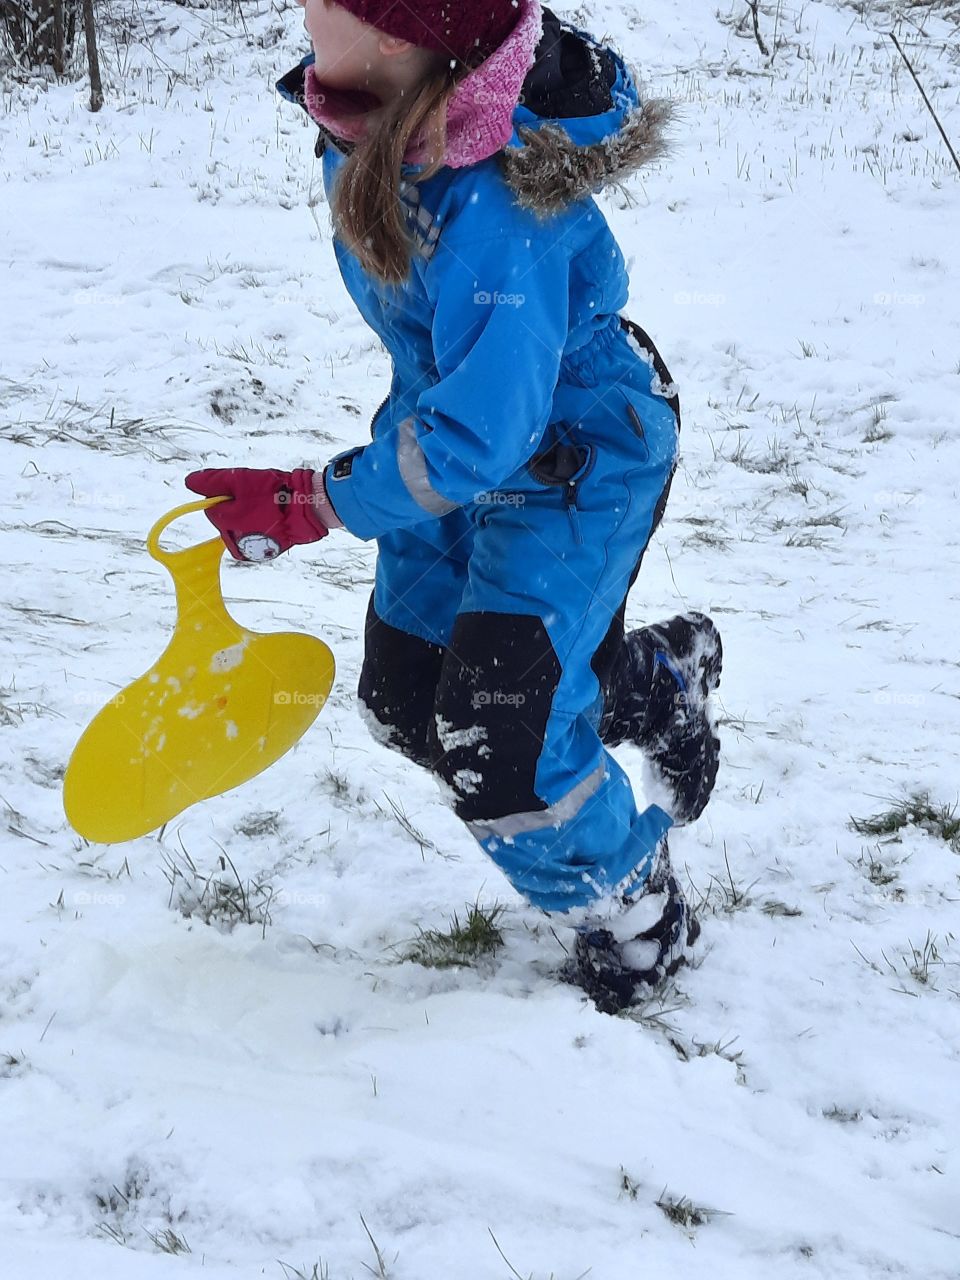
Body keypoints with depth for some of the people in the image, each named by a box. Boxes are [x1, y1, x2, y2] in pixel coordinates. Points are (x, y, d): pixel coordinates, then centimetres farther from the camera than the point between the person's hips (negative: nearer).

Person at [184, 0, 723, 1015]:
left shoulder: (492, 205, -40)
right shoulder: (367, 118, -14)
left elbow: (477, 434, -38)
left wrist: (308, 505, -28)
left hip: (578, 461, -8)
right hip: (457, 415, 8)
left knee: (493, 746, -12)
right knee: (405, 695, 14)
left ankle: (637, 923, 18)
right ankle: (661, 681, 39)